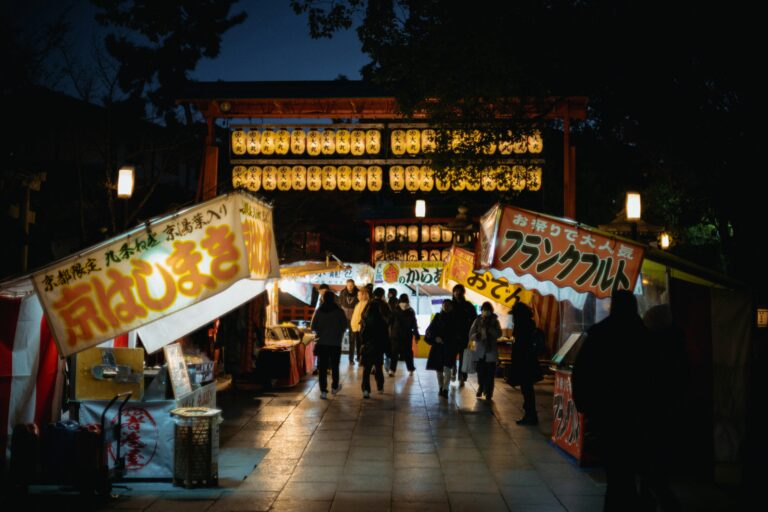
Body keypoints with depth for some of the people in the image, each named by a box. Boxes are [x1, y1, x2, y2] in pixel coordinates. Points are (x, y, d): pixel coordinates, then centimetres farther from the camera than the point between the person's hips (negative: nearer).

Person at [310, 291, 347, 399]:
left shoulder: (319, 311, -4)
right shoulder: (339, 311, -7)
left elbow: (313, 327, -1)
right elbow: (344, 326, -2)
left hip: (322, 342, 0)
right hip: (336, 343, 0)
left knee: (322, 367, 2)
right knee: (334, 366, 17)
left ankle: (323, 391, -3)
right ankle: (335, 387, 28)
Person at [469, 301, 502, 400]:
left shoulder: (494, 321, 6)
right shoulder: (477, 321, 5)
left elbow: (498, 334, -7)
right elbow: (471, 336, 0)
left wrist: (489, 328, -18)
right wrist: (476, 335, -21)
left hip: (491, 351, 0)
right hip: (480, 351, 0)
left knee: (490, 373, -4)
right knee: (480, 372, -1)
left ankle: (488, 393, 5)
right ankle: (481, 387, 24)